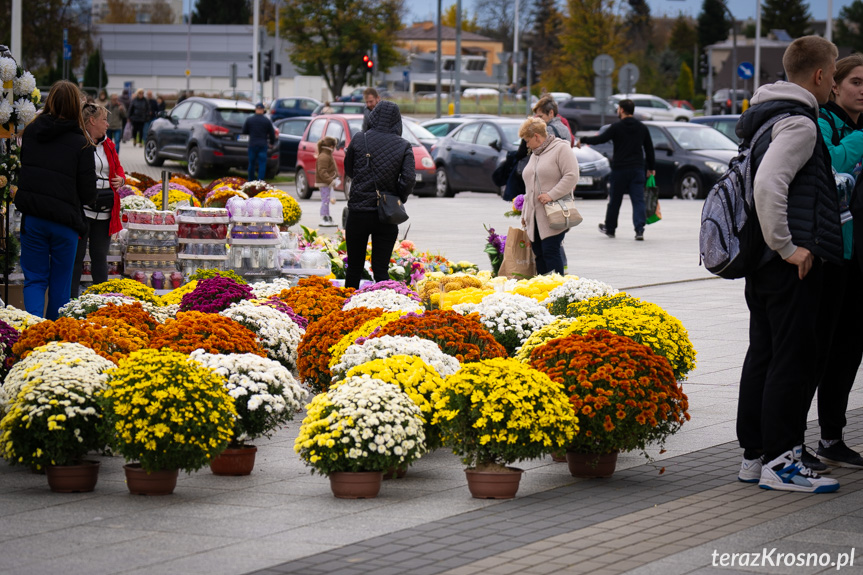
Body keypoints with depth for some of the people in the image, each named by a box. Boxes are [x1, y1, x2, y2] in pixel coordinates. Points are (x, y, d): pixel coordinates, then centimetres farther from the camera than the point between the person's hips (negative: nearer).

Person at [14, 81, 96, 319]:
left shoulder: (30, 132, 1)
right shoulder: (81, 144, -9)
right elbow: (88, 194, -8)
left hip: (32, 218, 2)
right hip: (65, 220, -2)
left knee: (34, 279, 8)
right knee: (60, 282, 13)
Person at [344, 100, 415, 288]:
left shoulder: (359, 140, -2)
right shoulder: (403, 146, -3)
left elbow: (348, 170, 10)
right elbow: (409, 179, -11)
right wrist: (398, 201, 4)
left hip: (358, 212, 0)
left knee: (354, 268, 11)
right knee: (381, 269, 3)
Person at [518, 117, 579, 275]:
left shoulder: (561, 149, -5)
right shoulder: (535, 154, 22)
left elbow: (572, 176, -15)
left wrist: (551, 195, -21)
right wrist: (525, 213, 23)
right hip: (536, 217, 8)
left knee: (551, 252, -12)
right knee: (538, 253, 4)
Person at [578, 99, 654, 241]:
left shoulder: (617, 127, -9)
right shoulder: (642, 128, 7)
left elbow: (600, 139, -9)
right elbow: (649, 149, 12)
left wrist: (582, 140, 6)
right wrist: (652, 168, 20)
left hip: (620, 169, -3)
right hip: (638, 169, 3)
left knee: (615, 200, 10)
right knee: (638, 200, -1)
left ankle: (609, 228, 24)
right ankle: (639, 230, -15)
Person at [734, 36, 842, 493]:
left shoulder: (766, 118, 17)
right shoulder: (798, 123, -14)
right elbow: (767, 186, -26)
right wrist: (787, 247, -21)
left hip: (764, 264, 10)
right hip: (793, 266, -10)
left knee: (763, 356, 12)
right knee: (792, 360, -6)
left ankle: (754, 454, 17)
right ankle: (779, 461, -4)